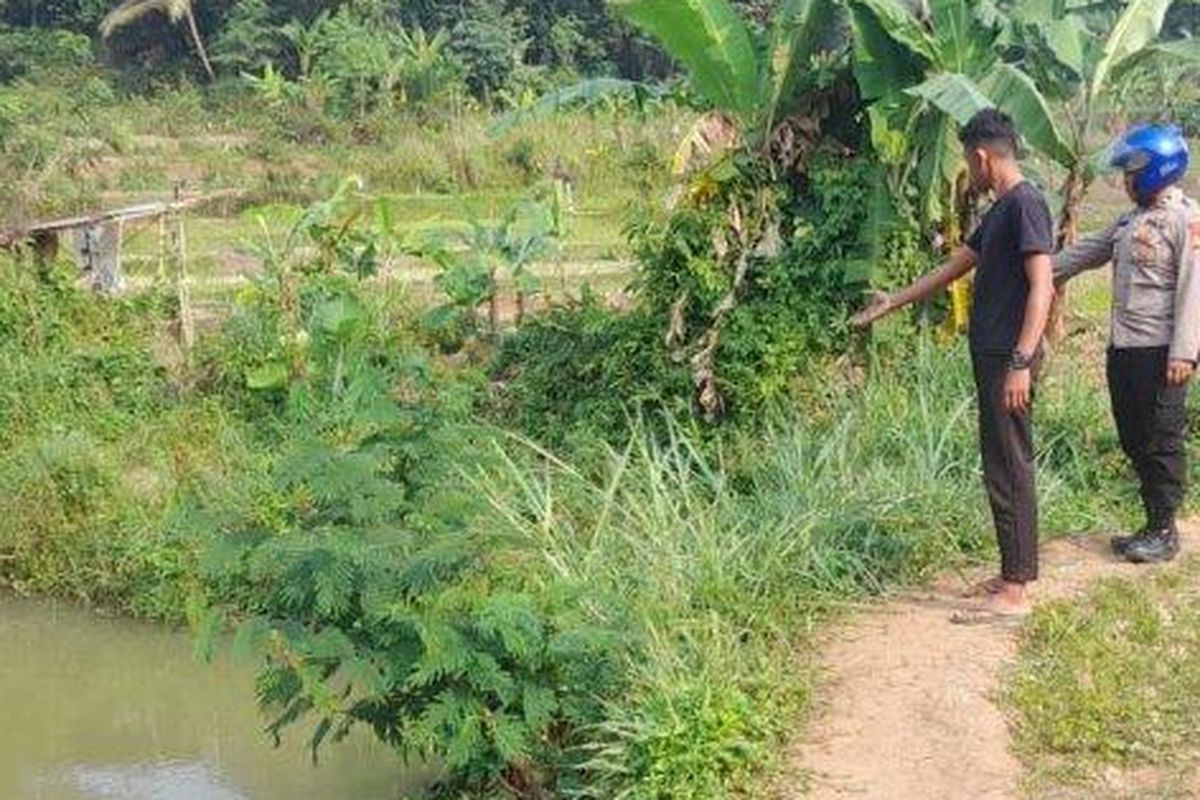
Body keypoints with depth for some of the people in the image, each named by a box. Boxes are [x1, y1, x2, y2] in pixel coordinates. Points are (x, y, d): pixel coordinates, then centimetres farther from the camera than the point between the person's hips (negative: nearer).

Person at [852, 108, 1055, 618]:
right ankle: (1013, 573, 21)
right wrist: (893, 303, 33)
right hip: (991, 356, 10)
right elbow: (952, 268, 27)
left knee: (1009, 470, -6)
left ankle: (1017, 591, -1)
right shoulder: (999, 211, 17)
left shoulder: (1025, 204, -13)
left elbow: (1042, 285, -20)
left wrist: (1021, 362, -25)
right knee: (1002, 467, 13)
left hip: (1008, 361, -10)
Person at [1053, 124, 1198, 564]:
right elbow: (1087, 252, 22)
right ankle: (1153, 524, 23)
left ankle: (1165, 532, 9)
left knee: (1161, 443, -1)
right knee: (1134, 441, 13)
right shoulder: (1130, 220, 15)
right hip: (1123, 347, 9)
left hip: (1159, 352, -8)